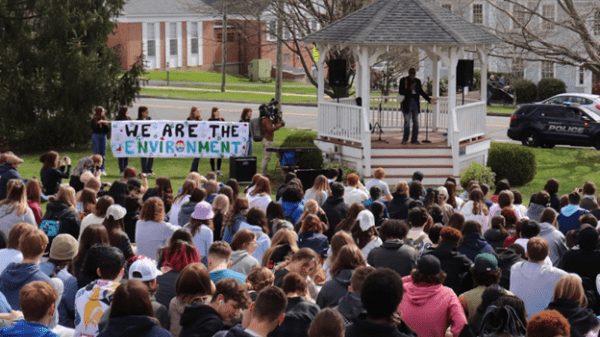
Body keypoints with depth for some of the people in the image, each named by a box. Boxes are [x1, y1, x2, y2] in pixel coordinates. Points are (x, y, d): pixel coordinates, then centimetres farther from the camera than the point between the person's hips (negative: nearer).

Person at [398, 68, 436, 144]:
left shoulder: (417, 81, 10)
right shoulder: (403, 80, -2)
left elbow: (421, 92, 16)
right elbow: (400, 92, -10)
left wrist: (429, 99, 9)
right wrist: (410, 88, -20)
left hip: (415, 103, 4)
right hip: (407, 103, -4)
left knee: (416, 122, 5)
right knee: (407, 122, -6)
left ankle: (414, 139, 12)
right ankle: (405, 139, 4)